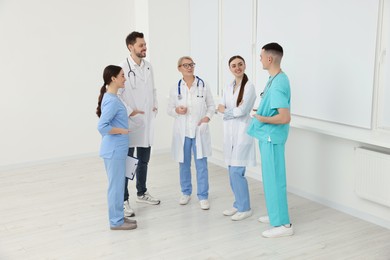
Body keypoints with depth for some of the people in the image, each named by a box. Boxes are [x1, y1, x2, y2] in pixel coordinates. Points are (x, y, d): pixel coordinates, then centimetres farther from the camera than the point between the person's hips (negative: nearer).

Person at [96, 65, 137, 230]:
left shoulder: (111, 98, 10)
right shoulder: (112, 100, -20)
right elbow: (102, 126, -27)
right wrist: (121, 131, -18)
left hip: (117, 149, 10)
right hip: (114, 150, -10)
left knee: (117, 184, 16)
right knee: (116, 185, 0)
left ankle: (118, 217, 26)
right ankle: (116, 221, 11)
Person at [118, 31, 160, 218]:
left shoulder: (148, 66, 8)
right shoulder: (123, 67, -14)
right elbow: (115, 94, -17)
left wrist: (154, 105, 8)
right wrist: (129, 111, -20)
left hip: (147, 122, 7)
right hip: (130, 123, -7)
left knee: (144, 160, 18)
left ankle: (142, 193, 34)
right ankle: (123, 201, 11)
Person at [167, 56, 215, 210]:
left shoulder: (203, 85, -1)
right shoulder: (175, 88, 2)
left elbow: (211, 105, 6)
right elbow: (169, 109, 7)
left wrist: (207, 117, -12)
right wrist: (177, 110, -15)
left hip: (199, 130, -1)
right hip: (182, 131, 2)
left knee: (201, 164, -1)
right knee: (184, 163, 12)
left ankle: (203, 196, 9)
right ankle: (186, 192, 28)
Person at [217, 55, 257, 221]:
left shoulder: (249, 86, -9)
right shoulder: (229, 87, 12)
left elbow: (242, 111, -17)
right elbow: (220, 107, 4)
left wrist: (227, 111, -3)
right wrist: (233, 110, -12)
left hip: (242, 132, -7)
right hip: (229, 132, 7)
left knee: (236, 172, -7)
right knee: (232, 172, 11)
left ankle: (245, 208, 7)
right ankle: (238, 204, 24)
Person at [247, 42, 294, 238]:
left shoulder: (278, 84, -23)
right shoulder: (276, 78, 9)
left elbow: (285, 118, -28)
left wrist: (263, 119, -16)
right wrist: (260, 112, 12)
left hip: (272, 137, -10)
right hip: (268, 136, 10)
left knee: (274, 179, -3)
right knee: (270, 178, 18)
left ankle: (283, 224, 6)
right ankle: (275, 214, 31)